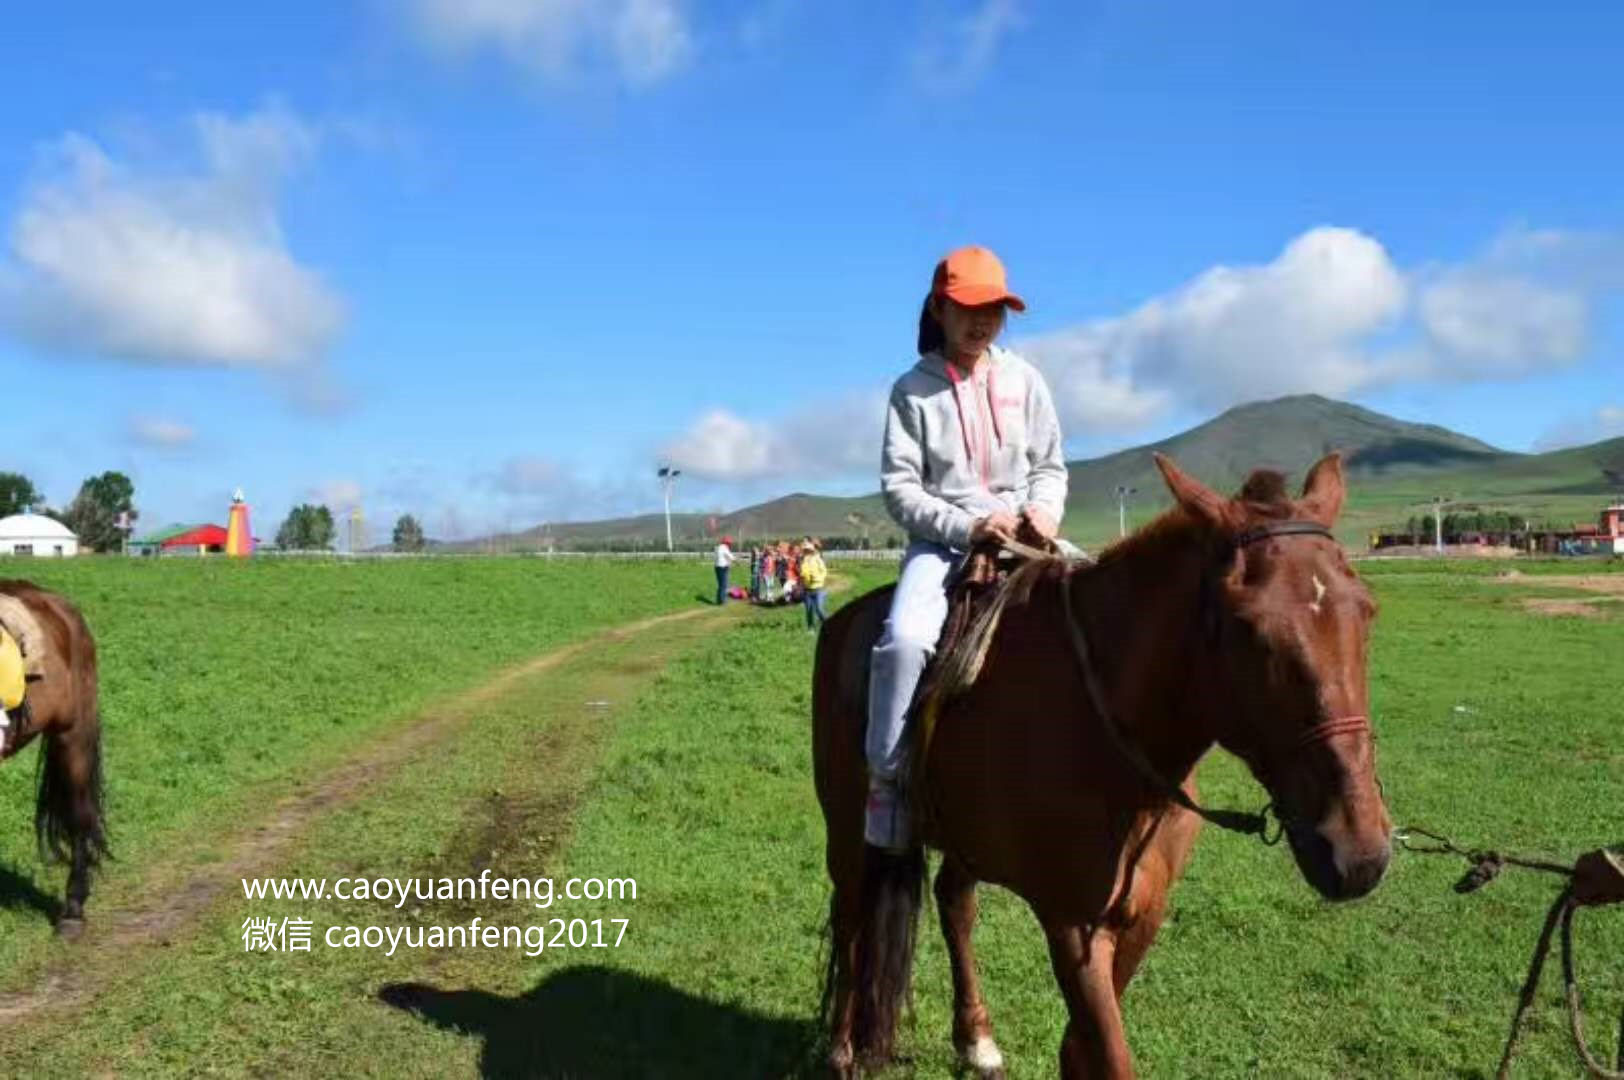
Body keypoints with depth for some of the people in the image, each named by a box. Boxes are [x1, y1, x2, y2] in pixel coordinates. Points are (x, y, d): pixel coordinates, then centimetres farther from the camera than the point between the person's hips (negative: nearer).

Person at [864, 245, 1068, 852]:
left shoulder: (1023, 379, 9)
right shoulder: (913, 390, 1)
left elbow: (1050, 466, 13)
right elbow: (898, 487, -4)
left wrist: (1044, 509, -10)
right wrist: (966, 526, -17)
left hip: (1023, 537, 3)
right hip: (942, 540, -3)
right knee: (905, 638, -30)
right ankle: (886, 780, -16)